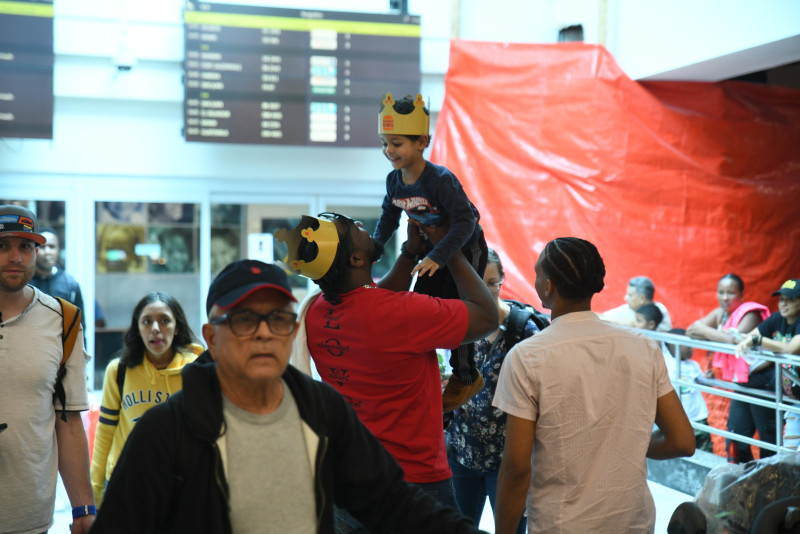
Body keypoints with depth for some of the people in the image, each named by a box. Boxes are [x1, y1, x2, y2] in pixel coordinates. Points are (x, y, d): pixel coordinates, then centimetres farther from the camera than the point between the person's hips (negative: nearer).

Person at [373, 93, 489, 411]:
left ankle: (466, 377, 15)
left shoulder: (440, 180, -32)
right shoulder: (394, 180, -9)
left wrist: (437, 257, -42)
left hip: (466, 250, -7)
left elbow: (465, 221, -34)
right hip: (435, 250, 7)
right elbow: (389, 217, 9)